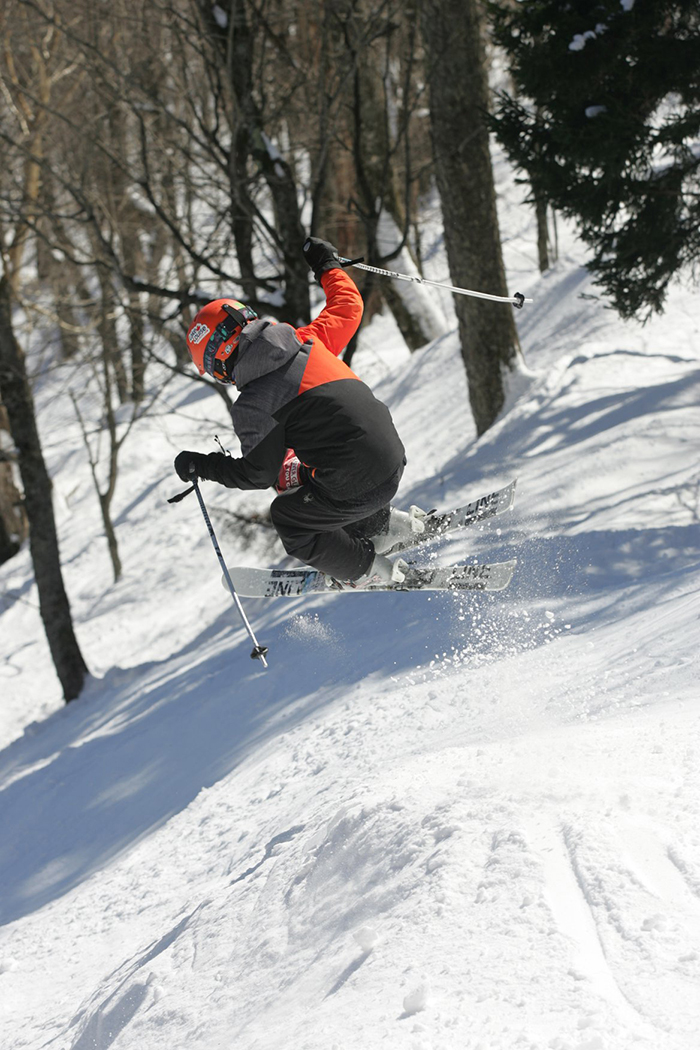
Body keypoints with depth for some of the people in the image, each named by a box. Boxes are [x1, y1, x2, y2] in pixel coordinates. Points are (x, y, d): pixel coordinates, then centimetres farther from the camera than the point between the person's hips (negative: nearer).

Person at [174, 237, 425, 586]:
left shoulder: (253, 404, -15)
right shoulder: (305, 342, 2)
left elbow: (258, 473, -6)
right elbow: (348, 307, 19)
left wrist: (201, 466, 7)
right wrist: (328, 266, 35)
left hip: (357, 488, -8)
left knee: (288, 518, 18)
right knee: (291, 479, 30)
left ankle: (370, 572, 23)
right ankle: (385, 525, 37)